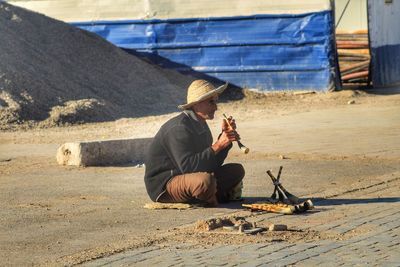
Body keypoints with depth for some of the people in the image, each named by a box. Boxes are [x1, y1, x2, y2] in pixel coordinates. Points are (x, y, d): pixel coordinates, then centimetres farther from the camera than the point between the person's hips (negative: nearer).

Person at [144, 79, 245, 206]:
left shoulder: (201, 125, 9)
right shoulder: (179, 128, -22)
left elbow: (212, 165, 7)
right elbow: (187, 166, -32)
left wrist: (225, 135, -3)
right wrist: (217, 146, -32)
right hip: (163, 186, -9)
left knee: (237, 170, 7)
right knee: (205, 180, -38)